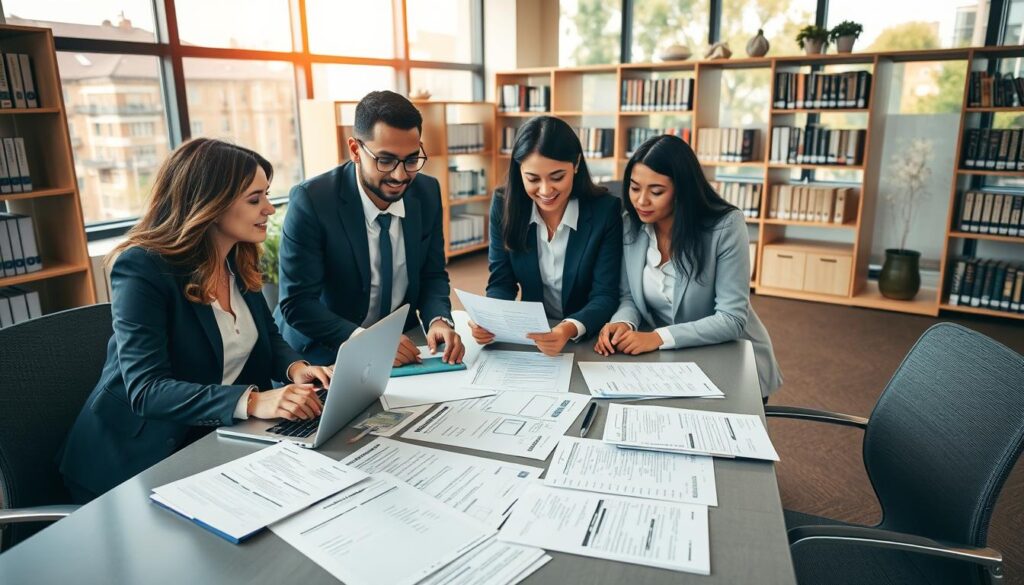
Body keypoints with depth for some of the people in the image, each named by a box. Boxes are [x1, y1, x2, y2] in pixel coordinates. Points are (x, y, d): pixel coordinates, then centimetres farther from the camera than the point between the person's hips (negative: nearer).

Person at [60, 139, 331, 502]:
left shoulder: (240, 261, 3)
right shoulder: (141, 269, -19)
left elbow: (268, 337, 11)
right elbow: (146, 388, -25)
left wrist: (295, 368, -13)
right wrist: (252, 401, -39)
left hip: (221, 438, 7)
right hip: (140, 458, -6)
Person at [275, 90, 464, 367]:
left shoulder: (427, 192, -5)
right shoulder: (311, 200, -18)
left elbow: (433, 275, 3)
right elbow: (297, 303, -18)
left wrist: (439, 320, -18)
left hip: (401, 345, 3)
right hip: (326, 354, -2)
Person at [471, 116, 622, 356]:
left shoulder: (605, 210, -14)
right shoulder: (504, 205, -8)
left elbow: (605, 296, -14)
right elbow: (501, 283, -4)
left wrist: (571, 329, -35)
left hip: (590, 341, -1)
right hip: (530, 339, 2)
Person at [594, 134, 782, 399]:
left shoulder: (726, 226, -19)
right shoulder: (630, 226, -5)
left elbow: (731, 319, -21)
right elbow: (630, 297, 2)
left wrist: (660, 337, -31)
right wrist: (623, 323, -22)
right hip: (669, 359, 4)